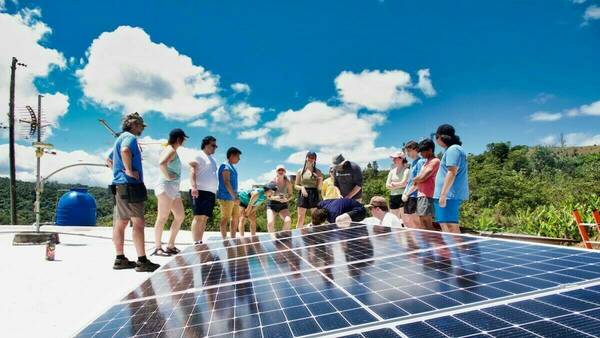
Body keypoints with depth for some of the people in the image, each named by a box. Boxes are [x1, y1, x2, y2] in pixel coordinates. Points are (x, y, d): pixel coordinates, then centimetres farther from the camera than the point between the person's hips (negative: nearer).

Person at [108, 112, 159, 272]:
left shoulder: (120, 138, 23)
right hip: (130, 185, -10)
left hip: (120, 185, 10)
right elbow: (125, 151, -32)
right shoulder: (130, 137, -8)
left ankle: (120, 259, 16)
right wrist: (129, 170, -23)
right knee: (138, 222, -10)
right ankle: (142, 261, -10)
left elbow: (111, 160, 35)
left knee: (120, 223, 10)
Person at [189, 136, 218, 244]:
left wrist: (215, 192, 22)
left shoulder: (212, 158, 25)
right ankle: (195, 243, -13)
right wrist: (193, 186, -25)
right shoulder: (199, 155, 1)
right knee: (199, 217, -12)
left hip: (211, 192, 8)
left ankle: (200, 242, 8)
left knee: (205, 218, 5)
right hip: (200, 191, -8)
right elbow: (192, 170, -12)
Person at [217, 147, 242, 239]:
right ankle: (224, 240, -1)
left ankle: (233, 238, 18)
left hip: (233, 197, 10)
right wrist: (234, 197, -24)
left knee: (236, 218, 11)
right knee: (225, 219, -5)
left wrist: (236, 196, 18)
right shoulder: (225, 166, -10)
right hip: (226, 197, -10)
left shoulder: (231, 167, 20)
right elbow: (226, 182, -20)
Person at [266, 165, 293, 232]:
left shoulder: (287, 182, -3)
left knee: (288, 221, -24)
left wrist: (286, 199, -17)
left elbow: (291, 194, 5)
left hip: (283, 205, 1)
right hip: (272, 205, -1)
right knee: (270, 222, -22)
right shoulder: (272, 181, -7)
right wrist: (275, 198, -24)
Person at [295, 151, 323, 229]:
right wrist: (302, 188, -9)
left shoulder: (318, 172, 6)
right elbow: (296, 186, 11)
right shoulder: (300, 171, 8)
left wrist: (320, 179, -13)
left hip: (314, 195, 0)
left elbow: (319, 188, 5)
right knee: (300, 219, -2)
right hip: (303, 195, 0)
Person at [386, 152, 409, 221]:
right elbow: (387, 185, 5)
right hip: (393, 197, 6)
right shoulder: (392, 170, 13)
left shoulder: (406, 170, -4)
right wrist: (399, 186, -7)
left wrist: (393, 184, -2)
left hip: (402, 196, -6)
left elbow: (403, 183, -16)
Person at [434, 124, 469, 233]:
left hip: (449, 195, -10)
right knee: (444, 225, 13)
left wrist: (443, 194, -21)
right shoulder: (454, 149, 21)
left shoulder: (452, 149, -10)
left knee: (451, 226, -10)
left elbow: (452, 173, -19)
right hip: (450, 195, 10)